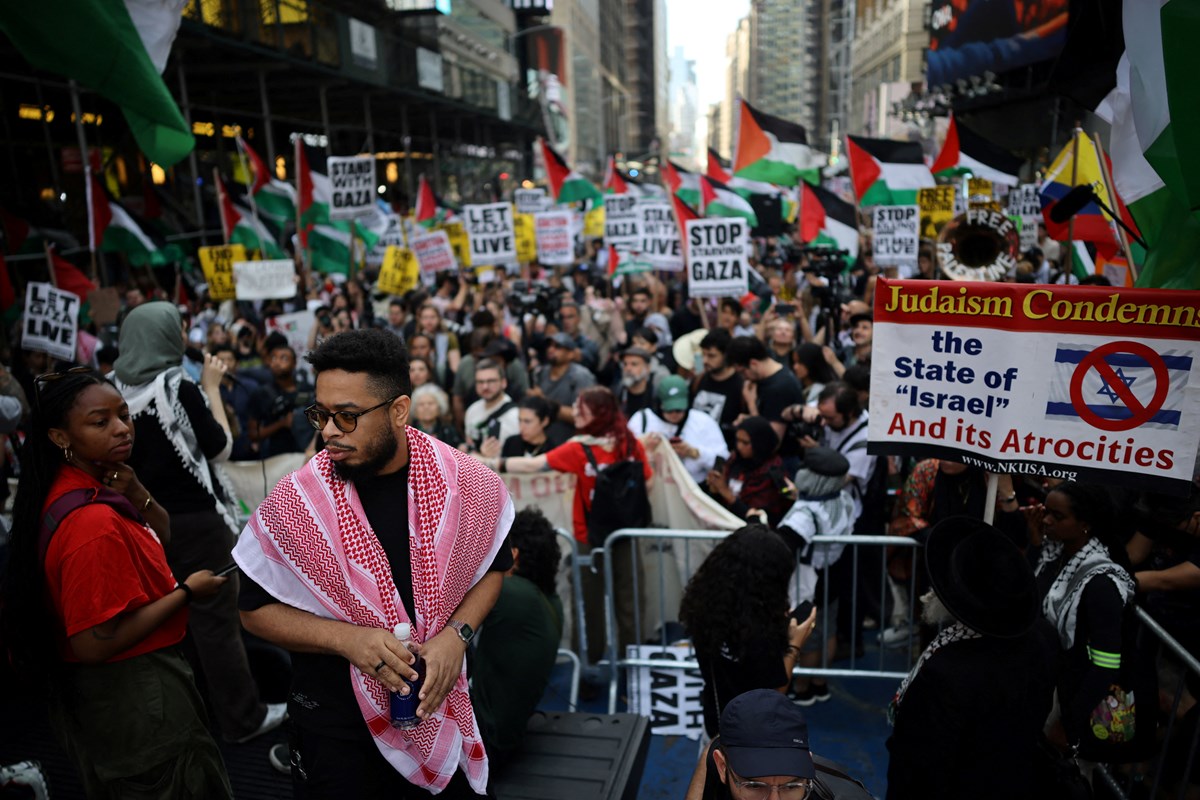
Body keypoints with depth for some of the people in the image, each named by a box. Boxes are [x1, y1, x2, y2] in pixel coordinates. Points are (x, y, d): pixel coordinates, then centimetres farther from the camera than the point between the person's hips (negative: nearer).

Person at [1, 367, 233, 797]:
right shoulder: (93, 521, -30)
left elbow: (161, 533, 10)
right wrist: (186, 592, -21)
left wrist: (137, 494, -9)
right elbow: (94, 644, -29)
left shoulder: (79, 488, -1)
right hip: (134, 700, -10)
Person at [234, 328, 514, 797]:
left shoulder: (463, 481, -13)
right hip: (336, 727, -2)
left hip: (441, 707, 2)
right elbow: (256, 610, -5)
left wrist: (457, 633, -15)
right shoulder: (293, 503, -16)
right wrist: (346, 638, -21)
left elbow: (493, 564, 2)